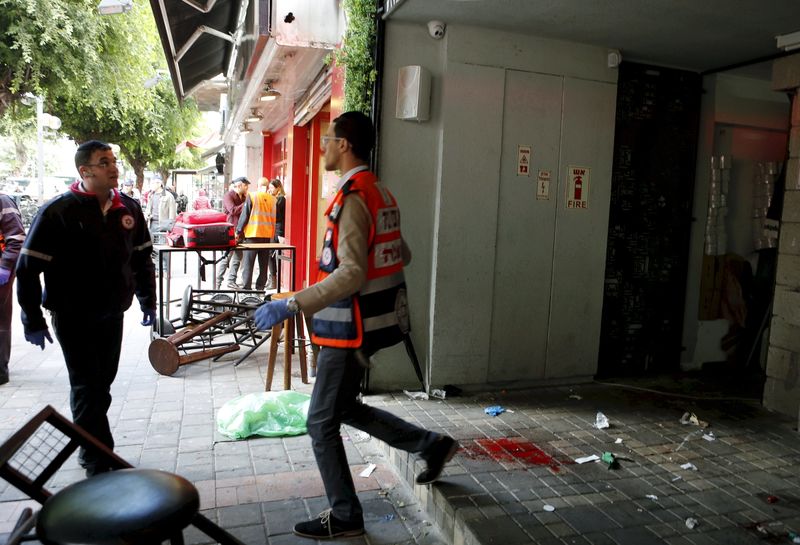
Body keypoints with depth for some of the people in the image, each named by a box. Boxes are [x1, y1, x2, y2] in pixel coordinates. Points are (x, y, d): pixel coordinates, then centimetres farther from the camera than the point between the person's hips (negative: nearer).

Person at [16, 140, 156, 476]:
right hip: (73, 318, -5)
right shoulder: (59, 211, -15)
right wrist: (33, 321, -11)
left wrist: (148, 303, 10)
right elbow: (28, 268, -12)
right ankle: (98, 463, 12)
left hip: (113, 314, 5)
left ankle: (92, 451, 32)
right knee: (88, 389, 1)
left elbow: (142, 259, 10)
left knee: (101, 385, 14)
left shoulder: (128, 208, 1)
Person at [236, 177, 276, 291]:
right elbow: (274, 218, 8)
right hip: (267, 235, 3)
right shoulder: (272, 199, 2)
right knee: (263, 264, 11)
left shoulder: (251, 196, -6)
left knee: (248, 263, 3)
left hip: (252, 234, -3)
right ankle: (260, 287, 13)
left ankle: (246, 288, 0)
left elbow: (244, 215, -5)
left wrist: (239, 231, 3)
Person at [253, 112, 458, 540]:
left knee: (322, 423, 5)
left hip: (352, 326, -9)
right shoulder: (381, 193, 10)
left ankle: (344, 517, 20)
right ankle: (430, 444, 25)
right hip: (376, 319, 9)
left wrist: (291, 305, -28)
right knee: (343, 407, 23)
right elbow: (401, 255, 17)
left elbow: (352, 273, -27)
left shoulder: (353, 197, -18)